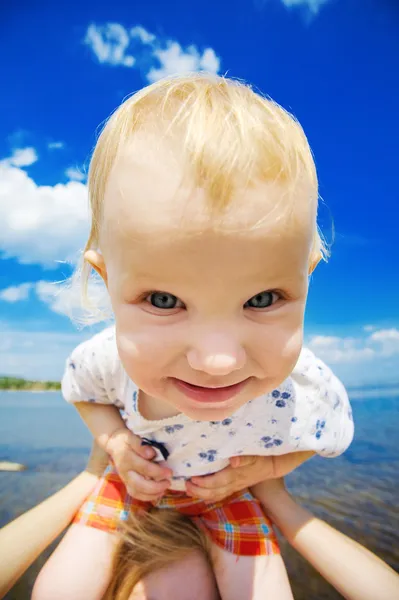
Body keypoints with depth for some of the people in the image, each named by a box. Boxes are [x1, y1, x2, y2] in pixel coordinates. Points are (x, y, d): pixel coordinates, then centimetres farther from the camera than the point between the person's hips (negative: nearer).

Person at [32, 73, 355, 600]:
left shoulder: (308, 393, -34)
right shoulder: (106, 359, -32)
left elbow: (331, 438, -8)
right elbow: (81, 389, -5)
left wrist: (263, 469, -22)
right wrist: (115, 443, -21)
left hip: (228, 494, 0)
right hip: (135, 480, 1)